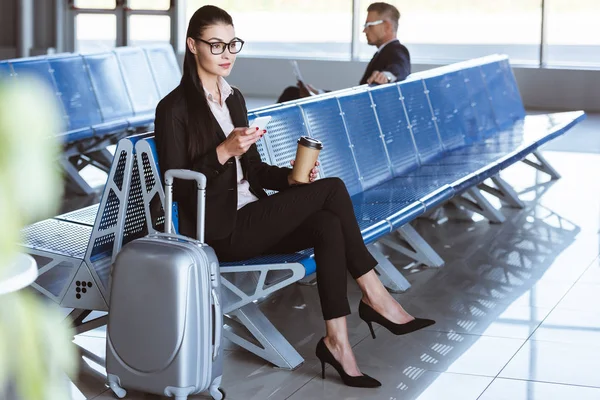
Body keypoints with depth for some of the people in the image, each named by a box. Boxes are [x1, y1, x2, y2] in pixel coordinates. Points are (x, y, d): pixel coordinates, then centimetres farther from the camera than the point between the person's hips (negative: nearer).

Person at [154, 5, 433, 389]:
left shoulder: (234, 98, 15)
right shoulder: (174, 108, -9)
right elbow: (177, 186, -14)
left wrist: (290, 178, -1)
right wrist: (224, 151, -25)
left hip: (250, 217, 7)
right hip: (219, 229, -7)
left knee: (328, 227, -23)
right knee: (331, 188, -19)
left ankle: (337, 339, -24)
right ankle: (374, 296, -8)